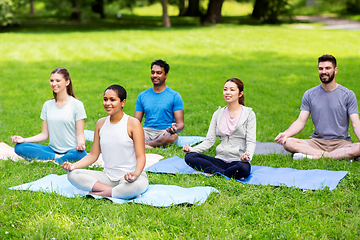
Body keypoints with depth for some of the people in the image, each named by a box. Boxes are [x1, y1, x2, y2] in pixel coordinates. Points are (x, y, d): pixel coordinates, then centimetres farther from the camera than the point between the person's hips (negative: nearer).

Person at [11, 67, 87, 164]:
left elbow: (80, 134, -4)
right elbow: (44, 134, 11)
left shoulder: (77, 105, -1)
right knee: (19, 147, -17)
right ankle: (57, 157, -20)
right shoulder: (47, 105, 12)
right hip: (53, 150, 5)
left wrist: (81, 144, -27)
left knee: (79, 154, -41)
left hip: (72, 150, -5)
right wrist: (24, 139, -3)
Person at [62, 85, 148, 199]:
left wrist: (136, 174, -31)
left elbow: (140, 156, -10)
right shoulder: (101, 123, 9)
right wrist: (74, 165, -5)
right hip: (108, 176, 5)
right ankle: (114, 191, -22)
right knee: (72, 174, -15)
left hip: (128, 177, -5)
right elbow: (93, 155, 12)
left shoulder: (133, 123, -6)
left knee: (138, 185, -41)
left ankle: (100, 193, -20)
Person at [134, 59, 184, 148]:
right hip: (147, 131, 2)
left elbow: (180, 123, -1)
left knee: (173, 136, -39)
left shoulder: (174, 96, 3)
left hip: (165, 132, -2)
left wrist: (175, 128, -26)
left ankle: (145, 144, -26)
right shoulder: (142, 96, 14)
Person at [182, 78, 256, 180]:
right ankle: (228, 175, -26)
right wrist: (192, 149, -9)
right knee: (189, 156, -20)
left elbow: (251, 141, -5)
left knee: (244, 168, -41)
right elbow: (209, 140, 10)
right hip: (220, 160, 5)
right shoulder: (218, 114, 14)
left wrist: (247, 155, -28)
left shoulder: (248, 114, 3)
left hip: (239, 161, -5)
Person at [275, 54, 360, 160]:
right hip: (317, 141, 2)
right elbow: (300, 121, 4)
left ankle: (314, 156, -31)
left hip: (341, 142, -2)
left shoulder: (348, 95, 4)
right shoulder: (309, 94, 9)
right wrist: (286, 133, -17)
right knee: (287, 142, -25)